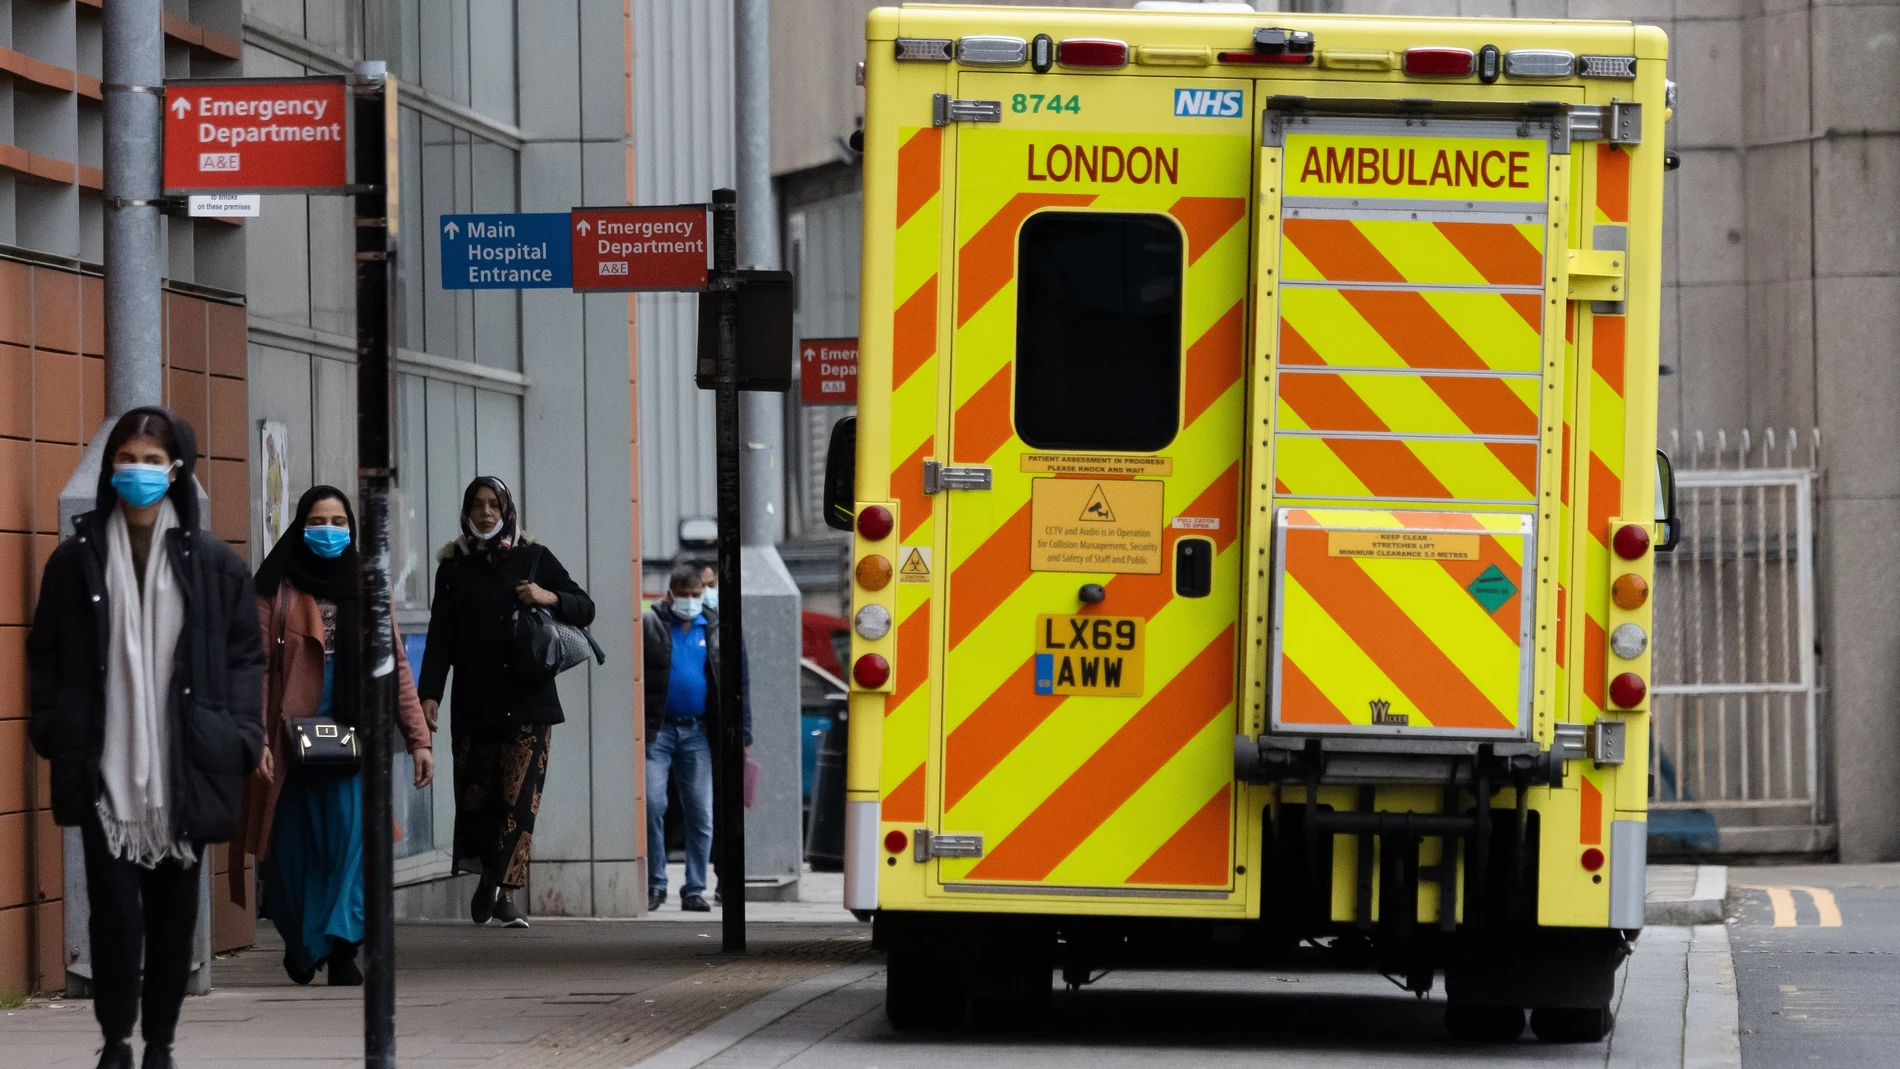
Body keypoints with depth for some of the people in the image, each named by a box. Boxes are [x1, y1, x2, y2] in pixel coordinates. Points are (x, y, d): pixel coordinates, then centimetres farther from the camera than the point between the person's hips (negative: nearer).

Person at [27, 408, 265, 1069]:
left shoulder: (215, 565, 3)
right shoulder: (76, 559, 3)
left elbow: (245, 656, 5)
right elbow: (45, 656, 8)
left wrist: (239, 738, -4)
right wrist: (55, 735, 0)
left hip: (184, 772, 1)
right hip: (104, 772, -1)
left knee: (174, 913, 8)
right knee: (114, 911, -6)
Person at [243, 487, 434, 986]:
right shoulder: (278, 589, 2)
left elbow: (395, 665, 11)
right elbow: (258, 667, -4)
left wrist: (418, 739, 6)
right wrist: (257, 739, -13)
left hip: (354, 734, 1)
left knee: (353, 829, -14)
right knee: (294, 845, 6)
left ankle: (341, 946, -14)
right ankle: (298, 939, 29)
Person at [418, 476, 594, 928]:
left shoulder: (534, 558, 9)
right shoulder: (453, 566, 10)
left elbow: (585, 609, 11)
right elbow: (440, 637, 7)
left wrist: (549, 598, -10)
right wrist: (429, 694, -3)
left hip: (527, 700, -1)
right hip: (474, 701, 1)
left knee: (520, 799, -10)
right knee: (475, 796, -1)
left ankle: (506, 892, -11)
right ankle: (489, 876, 19)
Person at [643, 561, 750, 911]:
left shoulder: (717, 628, 10)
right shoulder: (648, 624, 1)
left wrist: (742, 735, 6)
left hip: (697, 733, 3)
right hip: (657, 729, -2)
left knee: (701, 814, 2)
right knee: (652, 805, -10)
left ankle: (694, 889, 8)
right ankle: (655, 883, 1)